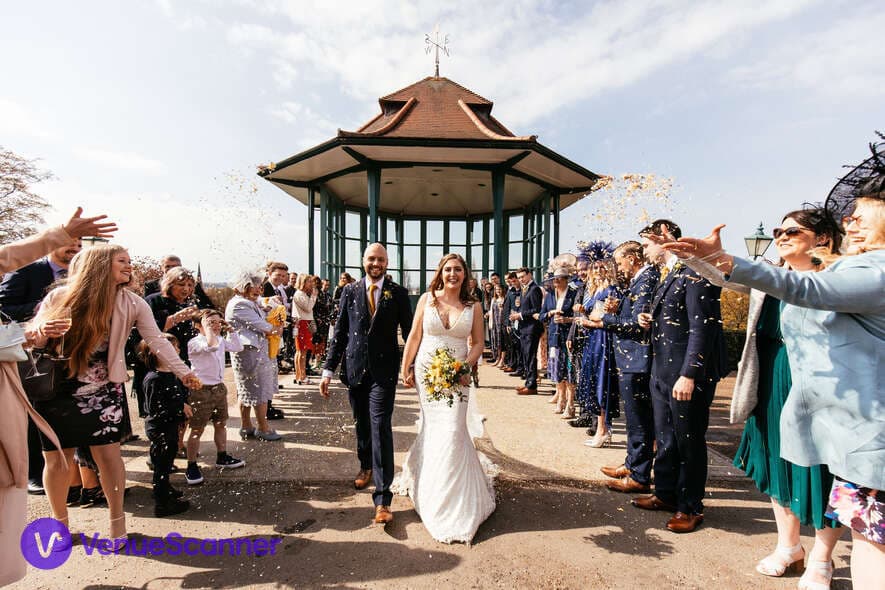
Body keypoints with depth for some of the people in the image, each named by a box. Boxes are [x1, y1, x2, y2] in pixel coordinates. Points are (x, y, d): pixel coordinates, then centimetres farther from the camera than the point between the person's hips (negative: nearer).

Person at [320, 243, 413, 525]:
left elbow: (409, 332, 2)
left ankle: (382, 498, 0)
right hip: (355, 369, 3)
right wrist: (328, 369, 1)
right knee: (362, 423, 18)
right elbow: (339, 332, 4)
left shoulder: (398, 293, -1)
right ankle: (366, 466, 45)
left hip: (384, 371, -3)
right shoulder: (350, 291, 4)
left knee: (380, 427, -8)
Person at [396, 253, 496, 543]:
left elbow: (478, 343, 3)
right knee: (432, 428, 11)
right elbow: (414, 337, 2)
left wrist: (466, 366, -14)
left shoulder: (474, 306, 1)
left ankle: (451, 504, 15)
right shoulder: (427, 299, 0)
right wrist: (405, 369, 1)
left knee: (452, 432, -3)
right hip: (426, 371, 1)